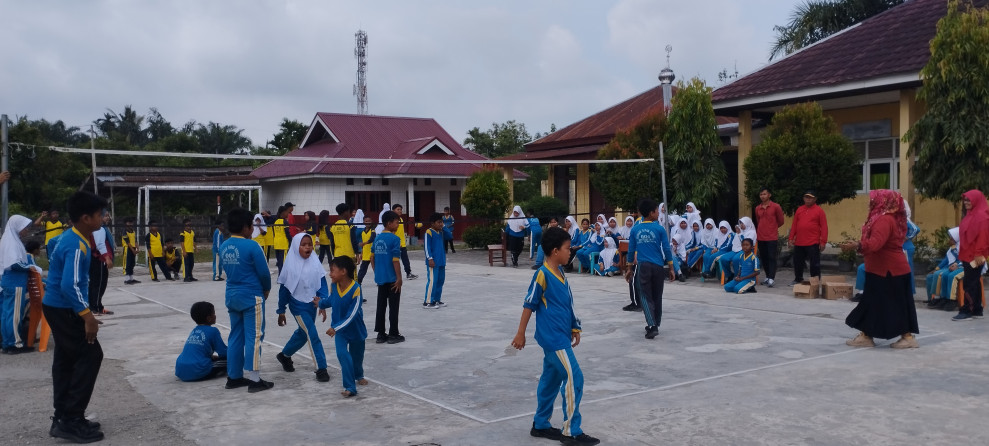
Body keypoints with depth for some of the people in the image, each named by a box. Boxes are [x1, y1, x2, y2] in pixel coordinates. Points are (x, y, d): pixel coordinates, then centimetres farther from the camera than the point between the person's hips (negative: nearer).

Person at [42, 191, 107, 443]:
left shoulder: (68, 237, 8)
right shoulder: (77, 246, -23)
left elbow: (52, 256, 27)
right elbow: (70, 286, -31)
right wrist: (87, 315, -28)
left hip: (56, 306, 10)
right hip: (64, 309, -10)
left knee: (66, 359, 14)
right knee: (90, 355, -8)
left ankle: (63, 418, 22)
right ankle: (71, 421, -6)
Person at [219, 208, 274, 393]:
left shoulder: (223, 247, 5)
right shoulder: (251, 246, -16)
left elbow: (227, 270, 13)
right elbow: (264, 272, -12)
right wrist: (266, 289, 7)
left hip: (232, 295, 7)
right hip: (251, 296, -7)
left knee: (235, 336, 14)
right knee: (253, 337, -2)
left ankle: (234, 377, 19)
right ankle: (254, 380, 1)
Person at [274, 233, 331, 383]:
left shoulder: (315, 262, -5)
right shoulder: (291, 265, -13)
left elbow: (322, 282, -4)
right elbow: (284, 288, -5)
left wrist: (321, 298, -24)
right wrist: (281, 311, 0)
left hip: (312, 304, 5)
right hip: (298, 306, -5)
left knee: (302, 333, 22)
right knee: (313, 336, -11)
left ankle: (284, 355, 46)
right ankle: (321, 369, -4)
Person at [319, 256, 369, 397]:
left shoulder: (355, 289, -26)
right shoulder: (334, 286, -11)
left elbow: (352, 314, -28)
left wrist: (335, 328, -30)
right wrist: (321, 304, 2)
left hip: (355, 329, -2)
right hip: (339, 329, 2)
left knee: (357, 355, 18)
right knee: (343, 354, -18)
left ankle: (358, 376, 50)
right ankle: (350, 387, -14)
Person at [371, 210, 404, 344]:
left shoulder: (377, 238, 7)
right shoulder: (394, 239, -14)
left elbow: (372, 258, 10)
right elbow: (395, 260, -18)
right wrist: (399, 278, -13)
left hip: (380, 278, 7)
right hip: (392, 279, -6)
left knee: (381, 306, 12)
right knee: (393, 307, 3)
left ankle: (380, 334, 17)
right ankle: (393, 334, 8)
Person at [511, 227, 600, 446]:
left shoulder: (561, 272, 9)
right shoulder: (542, 275, -16)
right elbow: (529, 304, -12)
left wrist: (575, 328, 18)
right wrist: (520, 334, -8)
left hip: (561, 337, 9)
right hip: (553, 338, -9)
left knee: (551, 379, 15)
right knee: (573, 379, -8)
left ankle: (540, 425, 27)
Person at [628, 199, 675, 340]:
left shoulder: (635, 229, 1)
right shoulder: (659, 229, -5)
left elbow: (631, 251, 6)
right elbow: (667, 250, -4)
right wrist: (671, 269, 4)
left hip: (642, 266, 1)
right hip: (658, 267, 0)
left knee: (646, 297, 1)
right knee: (657, 297, 14)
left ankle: (652, 326, -16)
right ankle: (656, 325, 23)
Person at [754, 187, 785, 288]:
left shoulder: (776, 206, -4)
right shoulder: (757, 208, 9)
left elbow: (780, 221, 4)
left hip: (772, 237, -5)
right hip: (761, 237, 5)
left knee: (772, 258, -7)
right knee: (763, 258, 9)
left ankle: (772, 279, -10)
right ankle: (767, 276, 19)